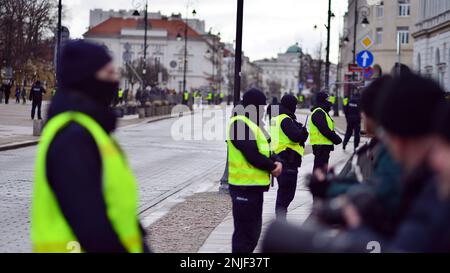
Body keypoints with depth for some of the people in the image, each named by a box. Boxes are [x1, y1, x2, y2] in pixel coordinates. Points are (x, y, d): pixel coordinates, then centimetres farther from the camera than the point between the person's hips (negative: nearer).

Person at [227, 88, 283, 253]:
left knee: (253, 230, 18)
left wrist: (275, 163, -2)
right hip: (245, 186, -11)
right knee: (245, 233, -6)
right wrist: (272, 167, -9)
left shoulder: (252, 124, 18)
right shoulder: (240, 124, -16)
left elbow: (264, 150, 17)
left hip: (254, 186, 11)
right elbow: (252, 155, -22)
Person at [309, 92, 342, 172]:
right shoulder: (318, 113, -15)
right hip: (321, 145, -11)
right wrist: (336, 138, -14)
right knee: (319, 168, -9)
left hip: (324, 145, 11)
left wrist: (335, 137, 7)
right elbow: (324, 130, -22)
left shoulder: (322, 112, 20)